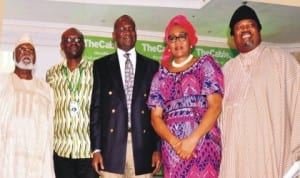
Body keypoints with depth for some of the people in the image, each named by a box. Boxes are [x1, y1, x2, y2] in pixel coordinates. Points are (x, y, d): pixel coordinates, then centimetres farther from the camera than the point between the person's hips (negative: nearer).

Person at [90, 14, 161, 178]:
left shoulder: (152, 66, 10)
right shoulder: (101, 65, 9)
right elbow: (96, 108, 5)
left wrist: (157, 148, 0)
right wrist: (96, 148, -2)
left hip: (142, 145, 1)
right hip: (111, 145, 0)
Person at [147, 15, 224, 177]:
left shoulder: (205, 65, 5)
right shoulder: (161, 75, 12)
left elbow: (216, 106, -5)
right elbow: (155, 117, 6)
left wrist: (193, 139, -14)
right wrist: (174, 142, -11)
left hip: (202, 143, -2)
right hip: (171, 147, 3)